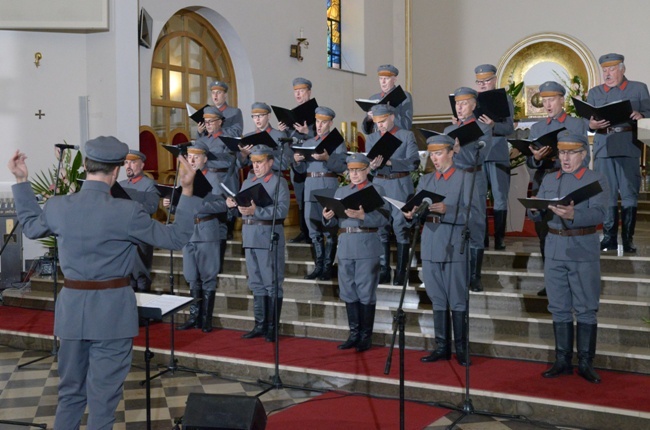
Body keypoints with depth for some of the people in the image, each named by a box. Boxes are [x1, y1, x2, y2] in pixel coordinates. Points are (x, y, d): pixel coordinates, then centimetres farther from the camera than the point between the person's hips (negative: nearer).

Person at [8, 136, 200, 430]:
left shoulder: (57, 207, -3)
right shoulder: (127, 212, -17)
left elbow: (31, 226, 20)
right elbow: (176, 237, -8)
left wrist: (21, 181, 25)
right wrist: (187, 190, -6)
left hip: (71, 308, 5)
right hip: (112, 311, -5)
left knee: (70, 391, 20)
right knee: (103, 395, 7)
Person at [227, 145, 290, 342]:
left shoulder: (279, 182, -3)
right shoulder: (247, 182, 17)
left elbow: (282, 210, -16)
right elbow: (242, 209, 14)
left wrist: (256, 210, -24)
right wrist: (234, 205, -8)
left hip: (269, 236, -6)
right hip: (249, 236, 6)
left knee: (272, 284, 0)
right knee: (256, 284, 12)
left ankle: (272, 327, 8)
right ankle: (260, 325, 20)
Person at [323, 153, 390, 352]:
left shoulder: (376, 190, 2)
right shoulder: (341, 191, 16)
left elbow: (384, 218, -10)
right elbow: (335, 221, 12)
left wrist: (363, 216, -25)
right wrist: (328, 217, -11)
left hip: (367, 248, -5)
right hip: (345, 246, 5)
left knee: (366, 293, 0)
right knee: (348, 292, 8)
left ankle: (366, 337, 9)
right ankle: (354, 334, 19)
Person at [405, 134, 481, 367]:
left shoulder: (466, 178, 0)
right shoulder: (425, 180, 15)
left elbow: (474, 213, -11)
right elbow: (417, 211, 10)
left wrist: (447, 210, -23)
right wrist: (412, 214, -12)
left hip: (454, 248, -5)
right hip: (430, 247, 5)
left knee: (457, 301, 1)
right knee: (437, 300, 11)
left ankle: (461, 349, 11)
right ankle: (442, 347, 20)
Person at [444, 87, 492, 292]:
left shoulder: (483, 129, 1)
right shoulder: (449, 130, 14)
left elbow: (478, 157, -11)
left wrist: (460, 147, -23)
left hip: (474, 182, -4)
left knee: (475, 229, 0)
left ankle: (475, 277, 6)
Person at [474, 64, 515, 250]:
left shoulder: (505, 100, 3)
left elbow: (510, 128, -7)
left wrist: (493, 125, -26)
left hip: (498, 156, -3)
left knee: (500, 198, -1)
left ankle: (500, 238, 4)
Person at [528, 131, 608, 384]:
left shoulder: (597, 180, -2)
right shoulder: (548, 181, 11)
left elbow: (599, 214, -17)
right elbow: (537, 216, 8)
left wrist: (573, 215, -35)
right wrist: (535, 210, -16)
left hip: (583, 253, -4)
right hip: (554, 251, 4)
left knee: (586, 310, 2)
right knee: (559, 309, 8)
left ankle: (586, 363, 11)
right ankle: (563, 361, 17)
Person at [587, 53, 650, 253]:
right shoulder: (594, 92, 16)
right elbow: (587, 120, 8)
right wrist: (592, 124, -15)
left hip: (629, 148, -1)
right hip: (603, 148, 2)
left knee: (629, 194, -1)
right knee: (607, 194, 2)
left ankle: (628, 239, 4)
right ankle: (609, 237, 8)